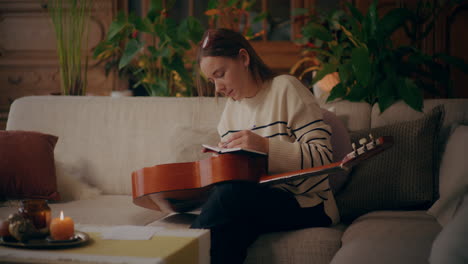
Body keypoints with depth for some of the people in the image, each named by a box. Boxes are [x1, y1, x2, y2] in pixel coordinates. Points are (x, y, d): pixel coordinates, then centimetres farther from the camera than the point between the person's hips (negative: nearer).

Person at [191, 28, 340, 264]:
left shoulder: (285, 88, -4)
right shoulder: (231, 107, 17)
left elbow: (323, 156, -12)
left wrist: (266, 146, -22)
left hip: (307, 206, -5)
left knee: (230, 194, -33)